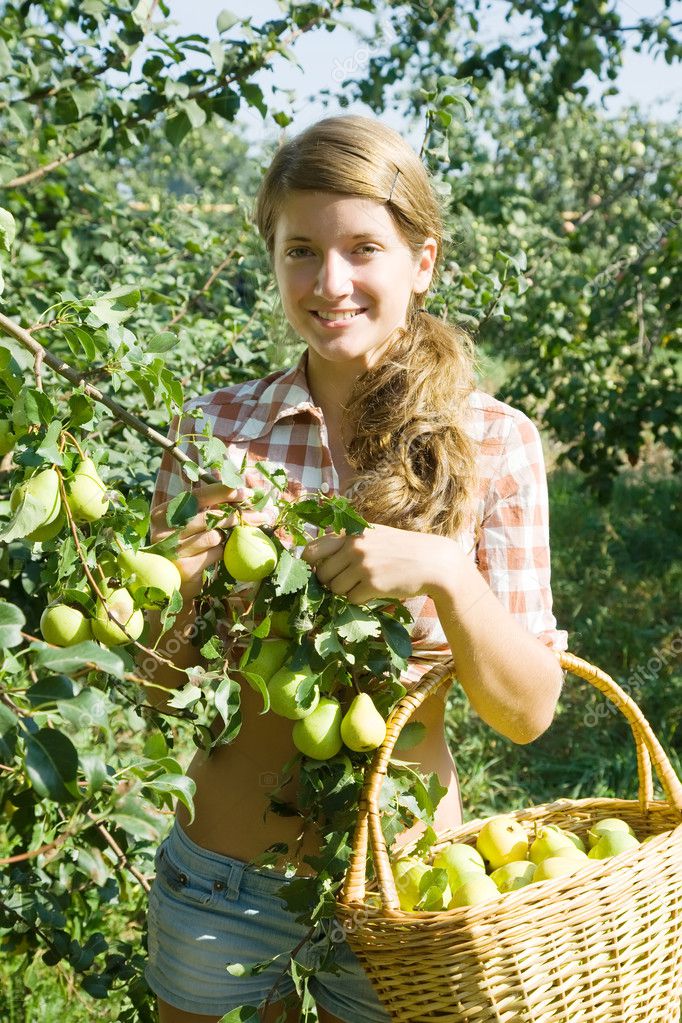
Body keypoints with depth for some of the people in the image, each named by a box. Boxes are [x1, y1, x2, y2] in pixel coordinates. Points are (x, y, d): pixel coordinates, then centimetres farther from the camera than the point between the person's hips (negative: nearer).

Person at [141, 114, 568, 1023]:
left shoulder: (493, 442, -9)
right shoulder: (216, 429, -6)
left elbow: (529, 711, -11)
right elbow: (162, 698, -2)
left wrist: (445, 573, -28)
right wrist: (190, 588, -23)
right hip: (220, 879, 1)